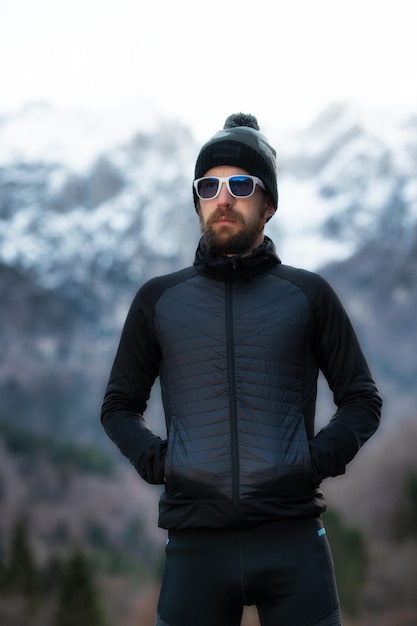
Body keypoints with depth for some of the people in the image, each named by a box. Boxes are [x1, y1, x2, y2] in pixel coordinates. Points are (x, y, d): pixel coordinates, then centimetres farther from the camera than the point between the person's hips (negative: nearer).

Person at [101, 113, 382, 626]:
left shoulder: (308, 294, 10)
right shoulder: (159, 299, 13)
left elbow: (361, 400, 14)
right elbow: (119, 405, 20)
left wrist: (319, 458, -3)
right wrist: (153, 460, 1)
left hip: (292, 542, -1)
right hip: (195, 540, 1)